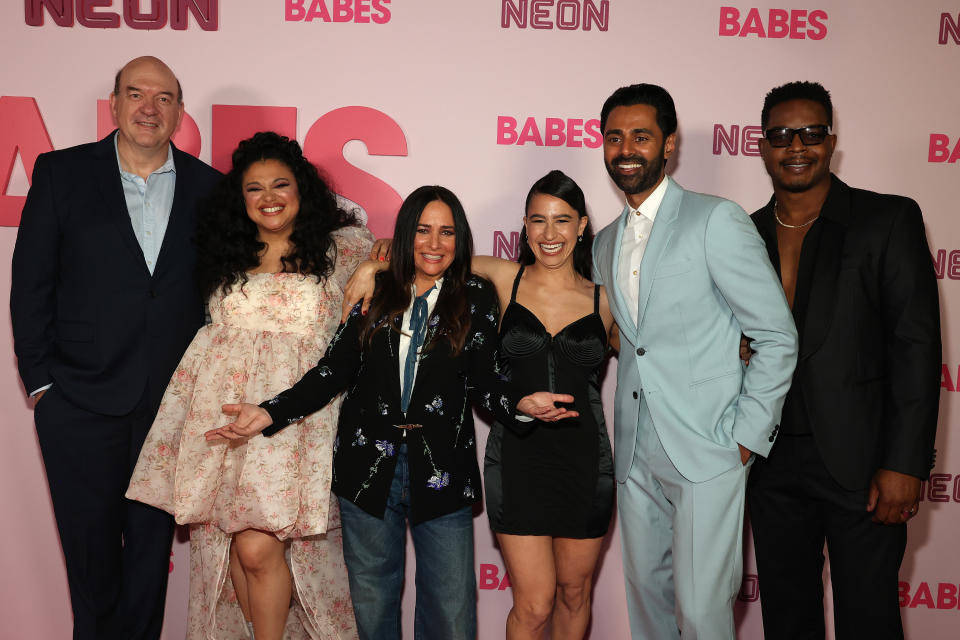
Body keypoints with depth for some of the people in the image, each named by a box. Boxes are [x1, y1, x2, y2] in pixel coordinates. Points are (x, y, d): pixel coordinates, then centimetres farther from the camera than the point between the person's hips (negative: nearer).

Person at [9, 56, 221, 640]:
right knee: (90, 548, 12)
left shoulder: (210, 188, 3)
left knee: (152, 546, 13)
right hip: (80, 401, -1)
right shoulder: (62, 173, 0)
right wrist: (41, 381, -3)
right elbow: (30, 283, 1)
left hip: (172, 406, 1)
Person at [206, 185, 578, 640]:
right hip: (368, 467, 2)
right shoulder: (374, 294, 7)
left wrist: (521, 403, -20)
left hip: (441, 473, -1)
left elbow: (483, 381, 1)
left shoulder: (476, 299, 5)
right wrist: (269, 414, -8)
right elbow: (333, 371, 3)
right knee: (371, 604, 14)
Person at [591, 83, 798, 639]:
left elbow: (778, 336, -9)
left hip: (707, 451, -6)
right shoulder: (605, 243, 12)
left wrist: (747, 435, -11)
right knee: (647, 588, 16)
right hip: (637, 452, 6)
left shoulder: (717, 220, -9)